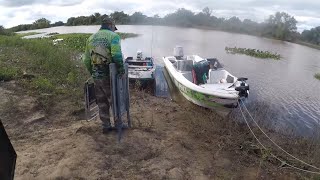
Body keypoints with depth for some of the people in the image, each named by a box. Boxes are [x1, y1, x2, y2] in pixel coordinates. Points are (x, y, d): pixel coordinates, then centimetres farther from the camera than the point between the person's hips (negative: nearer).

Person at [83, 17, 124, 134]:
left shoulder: (91, 38, 15)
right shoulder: (113, 36, -5)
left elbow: (86, 60, 14)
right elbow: (116, 54, -24)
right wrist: (121, 68, -14)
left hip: (96, 76, 6)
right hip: (109, 75, -5)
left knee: (102, 102, 16)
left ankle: (106, 126, 25)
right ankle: (118, 123, 23)